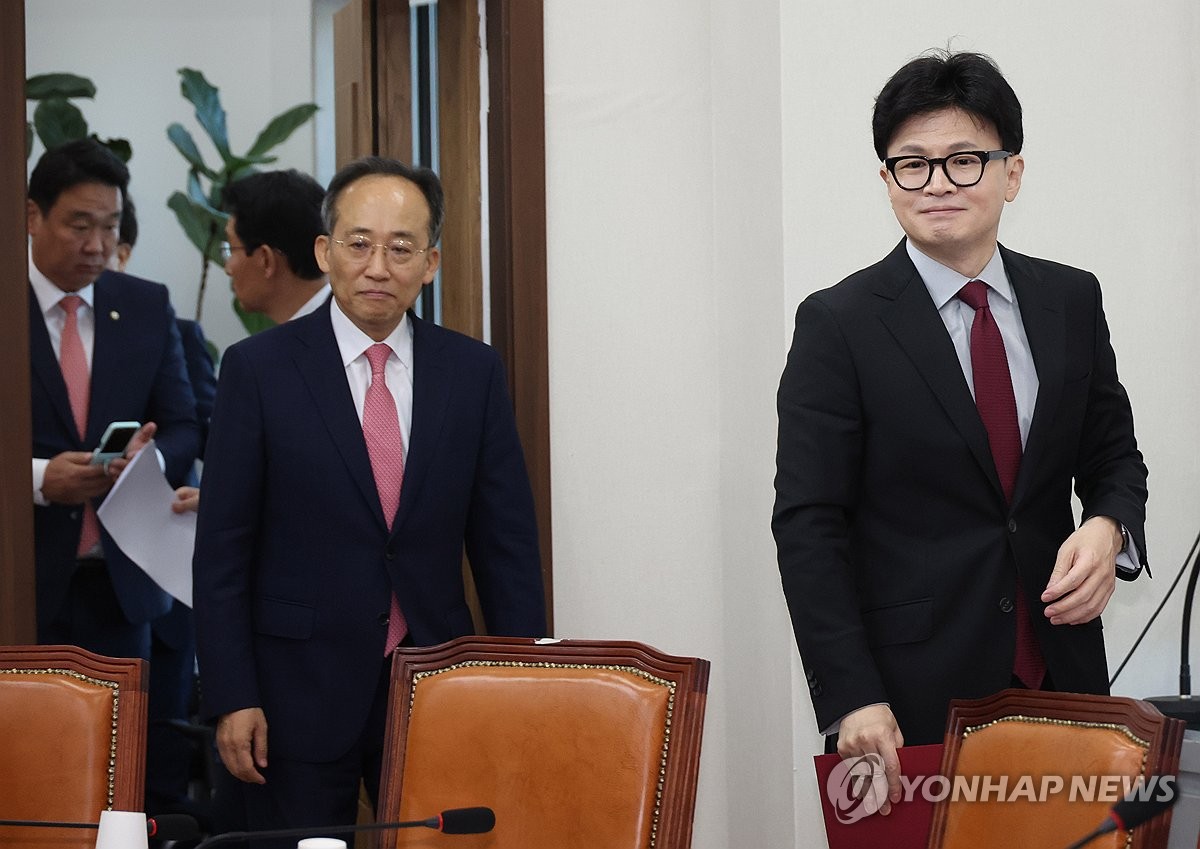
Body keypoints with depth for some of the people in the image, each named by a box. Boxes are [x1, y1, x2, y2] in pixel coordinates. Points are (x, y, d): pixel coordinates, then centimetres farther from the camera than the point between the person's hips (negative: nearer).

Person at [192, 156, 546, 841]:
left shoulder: (474, 372, 4)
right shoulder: (260, 369, -3)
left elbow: (507, 546, 6)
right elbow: (223, 548, -3)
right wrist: (231, 696, -8)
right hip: (302, 689, -2)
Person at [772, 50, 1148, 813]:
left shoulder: (1071, 301, 7)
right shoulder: (839, 325, -5)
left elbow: (1114, 456, 16)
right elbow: (808, 526, -8)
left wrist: (1108, 528, -9)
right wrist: (852, 700, -16)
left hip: (1060, 676, 4)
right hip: (913, 694, -4)